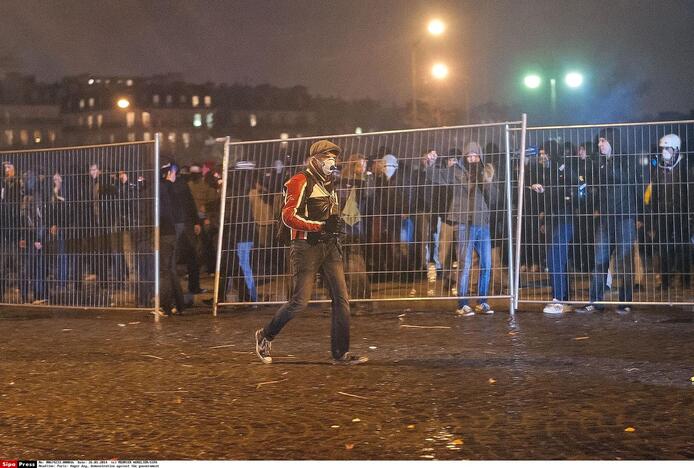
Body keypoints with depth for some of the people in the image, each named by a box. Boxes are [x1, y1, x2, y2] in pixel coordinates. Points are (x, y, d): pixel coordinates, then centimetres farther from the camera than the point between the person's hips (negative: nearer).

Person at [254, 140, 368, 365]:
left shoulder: (329, 183, 19)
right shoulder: (301, 182, -8)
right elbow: (288, 216, -18)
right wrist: (322, 225, -21)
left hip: (329, 246, 8)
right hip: (307, 246, -8)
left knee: (341, 299, -2)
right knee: (300, 301, -7)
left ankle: (341, 353, 1)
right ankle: (265, 335, 15)